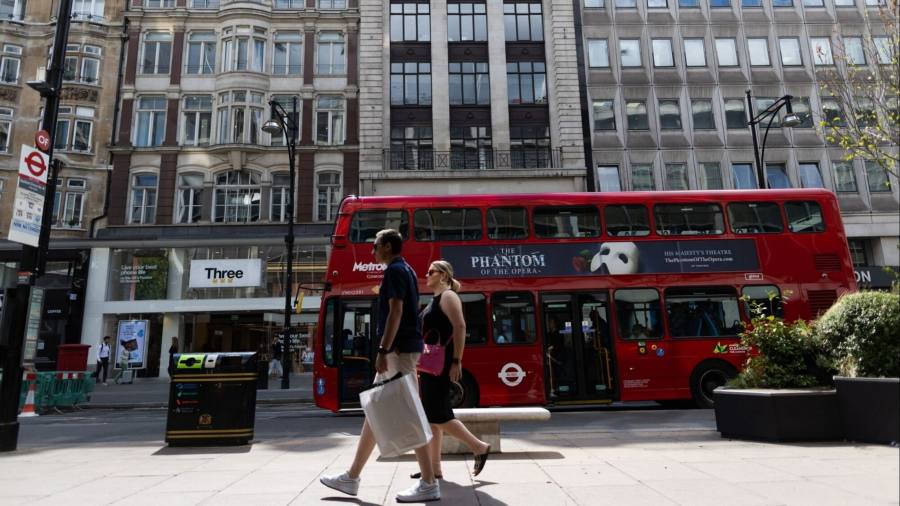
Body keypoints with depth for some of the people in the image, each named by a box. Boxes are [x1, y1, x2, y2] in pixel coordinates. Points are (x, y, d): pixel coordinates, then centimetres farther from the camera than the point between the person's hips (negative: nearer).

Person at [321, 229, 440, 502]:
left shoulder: (395, 270, -10)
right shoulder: (406, 271, 20)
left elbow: (396, 311, -21)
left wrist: (383, 350, -24)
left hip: (399, 349, -11)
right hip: (403, 348, 11)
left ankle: (428, 483, 0)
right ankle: (351, 477, 23)